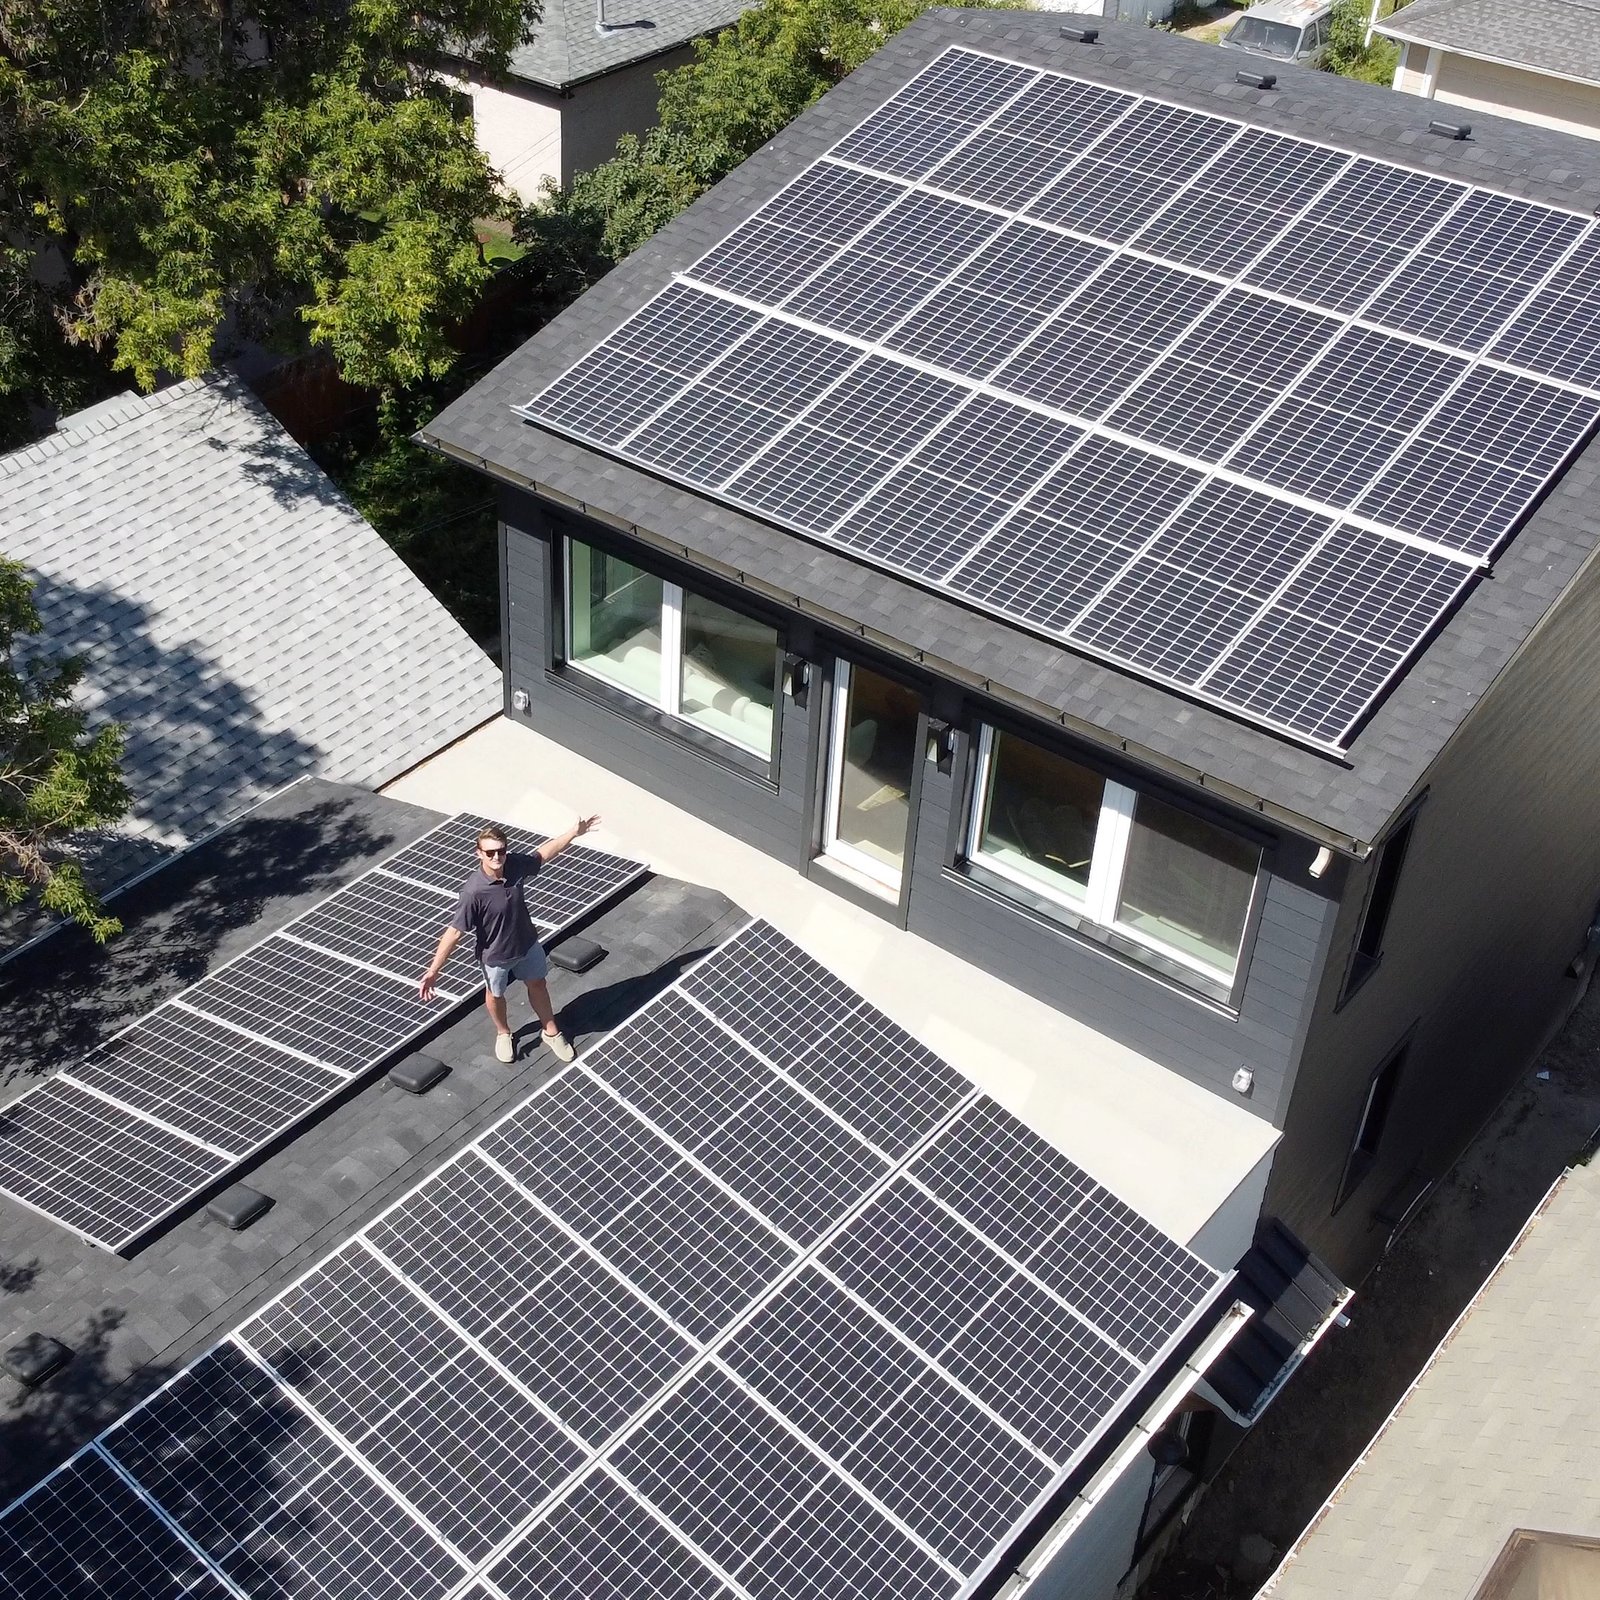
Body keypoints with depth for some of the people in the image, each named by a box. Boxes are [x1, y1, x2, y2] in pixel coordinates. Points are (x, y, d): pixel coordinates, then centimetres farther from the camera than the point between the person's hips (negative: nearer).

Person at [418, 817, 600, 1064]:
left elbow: (543, 854, -2)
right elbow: (454, 932, -32)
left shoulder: (515, 865, -22)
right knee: (495, 994, 25)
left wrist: (575, 832, 2)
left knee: (538, 984, 24)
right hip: (495, 954, -4)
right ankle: (503, 1034, 55)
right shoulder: (474, 891, -37)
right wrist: (433, 971, -33)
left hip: (526, 943, 4)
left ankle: (551, 1032, 49)